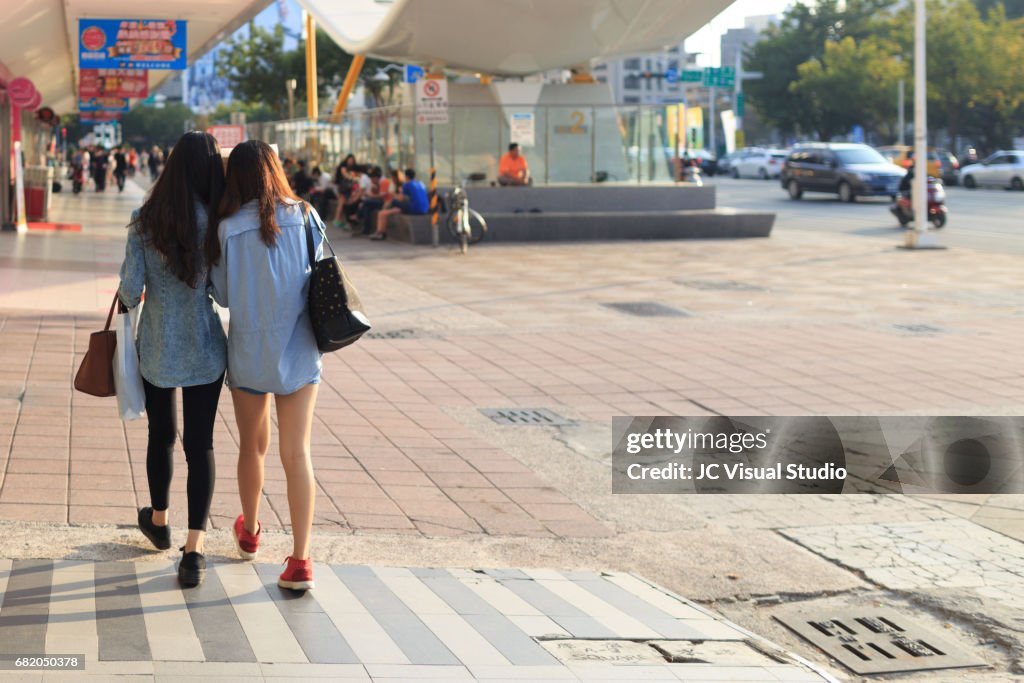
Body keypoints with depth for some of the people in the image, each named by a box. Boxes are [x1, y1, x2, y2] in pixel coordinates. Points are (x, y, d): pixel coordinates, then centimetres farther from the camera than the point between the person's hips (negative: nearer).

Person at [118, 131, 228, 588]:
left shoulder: (146, 221, -10)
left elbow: (130, 288, -9)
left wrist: (128, 304, 13)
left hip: (157, 347, 1)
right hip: (205, 348, -1)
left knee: (160, 435, 20)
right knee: (200, 443, 4)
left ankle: (159, 521, 41)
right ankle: (194, 549, -4)